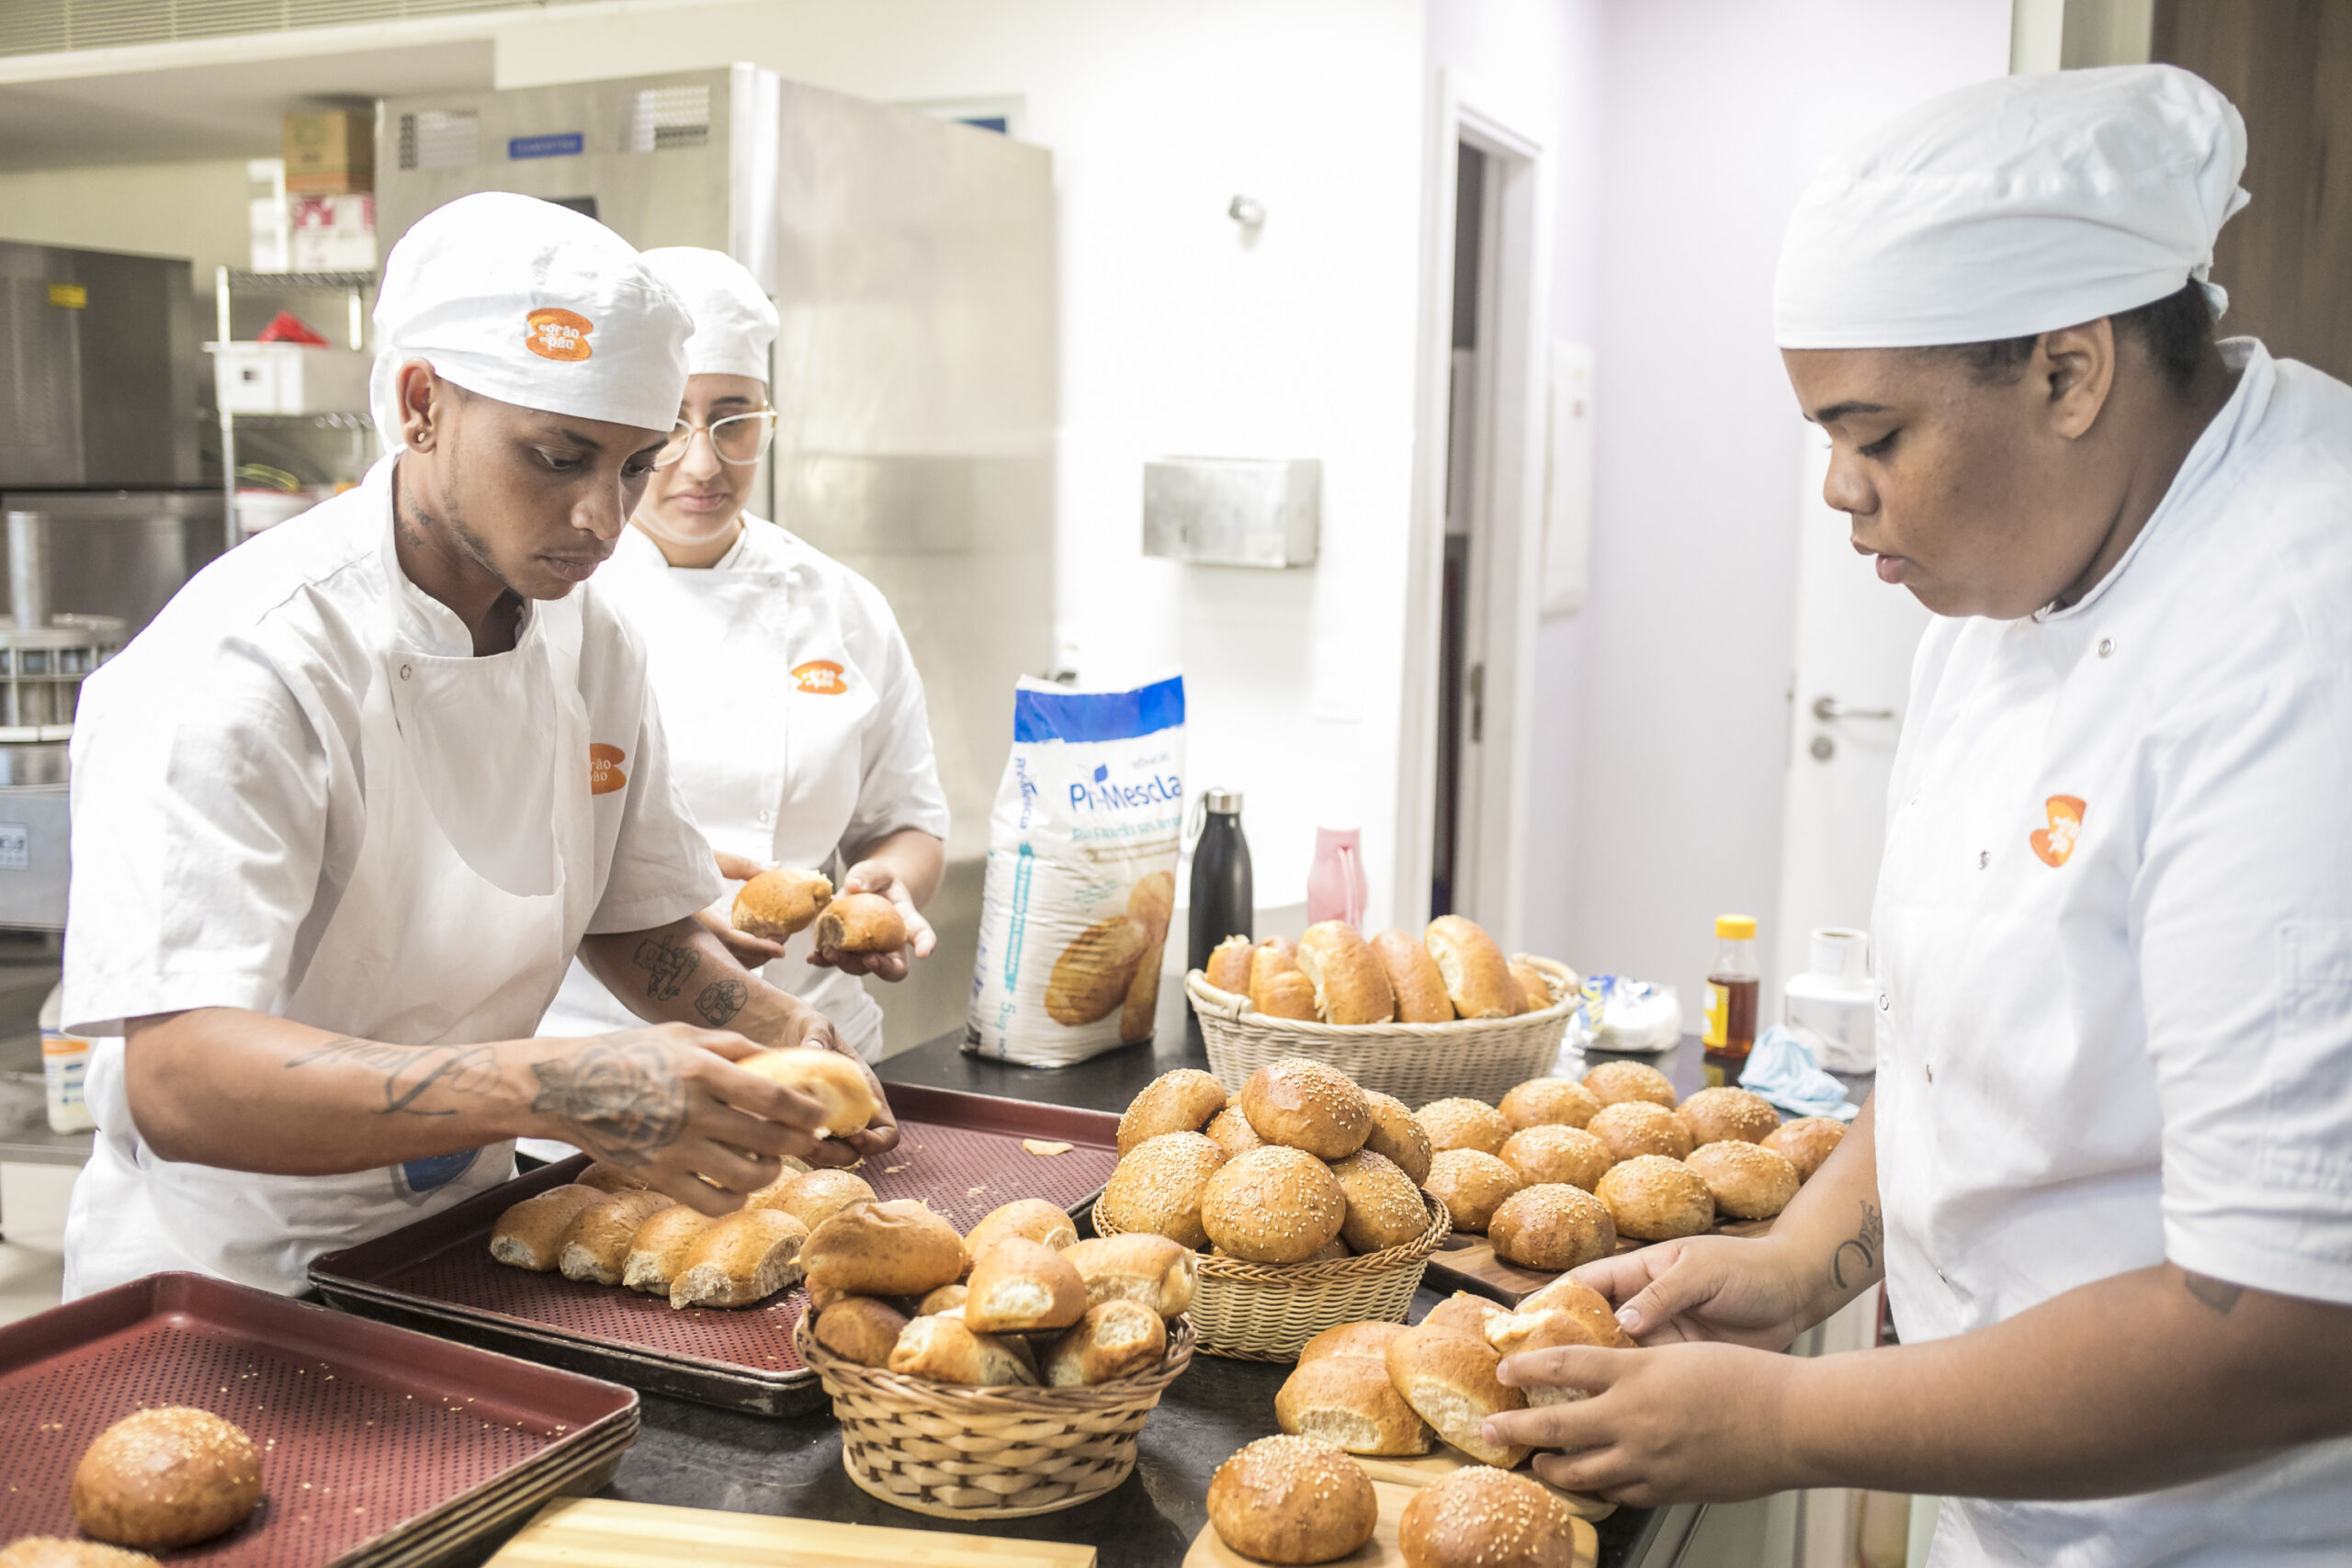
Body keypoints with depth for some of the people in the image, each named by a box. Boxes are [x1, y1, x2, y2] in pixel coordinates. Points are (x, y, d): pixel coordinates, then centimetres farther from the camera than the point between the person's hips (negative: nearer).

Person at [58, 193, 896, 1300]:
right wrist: (550, 1092, -41)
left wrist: (779, 1039, -6)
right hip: (225, 1286, -5)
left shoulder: (590, 641, 2)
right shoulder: (237, 667, -21)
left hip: (459, 1243, 5)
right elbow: (179, 1084, -30)